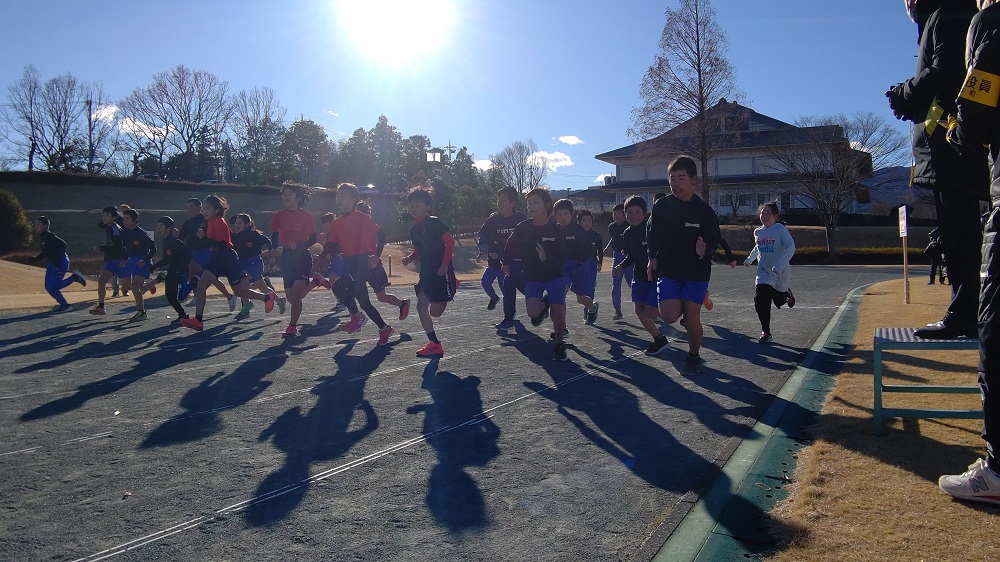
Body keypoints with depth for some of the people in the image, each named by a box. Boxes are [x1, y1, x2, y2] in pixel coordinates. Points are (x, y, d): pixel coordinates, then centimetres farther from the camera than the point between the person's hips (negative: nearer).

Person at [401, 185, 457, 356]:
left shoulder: (435, 223, -12)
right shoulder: (414, 229, 10)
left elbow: (450, 242, -15)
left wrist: (445, 265, -20)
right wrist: (410, 258, -2)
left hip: (442, 272, -7)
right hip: (426, 272, 7)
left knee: (435, 312, -2)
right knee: (421, 307, -5)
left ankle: (452, 285, 25)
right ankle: (434, 344, 5)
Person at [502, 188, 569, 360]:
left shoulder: (555, 230, -15)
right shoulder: (522, 228, -9)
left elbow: (562, 260, -14)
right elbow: (510, 247, 10)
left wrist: (547, 259, -31)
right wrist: (506, 263, 3)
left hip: (554, 276, -1)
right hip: (532, 277, 1)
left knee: (558, 314, -11)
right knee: (533, 312, -20)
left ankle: (559, 344, 18)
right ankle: (544, 305, 19)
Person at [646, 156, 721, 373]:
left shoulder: (704, 211, -9)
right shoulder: (661, 206, -4)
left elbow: (714, 241, -2)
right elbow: (652, 233, 10)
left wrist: (705, 249, -24)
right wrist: (653, 257, 1)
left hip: (696, 271, -1)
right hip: (667, 269, 1)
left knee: (692, 318, -2)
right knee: (669, 316, -14)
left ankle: (693, 356, 24)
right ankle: (683, 309, 23)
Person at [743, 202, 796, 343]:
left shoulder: (780, 229, -13)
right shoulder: (757, 232, 4)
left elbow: (791, 247, -25)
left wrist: (779, 265, -34)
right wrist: (749, 259, 22)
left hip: (780, 273, -3)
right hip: (764, 273, 3)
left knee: (779, 300, 13)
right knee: (760, 301, -15)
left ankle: (787, 294, 52)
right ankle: (766, 333, -4)